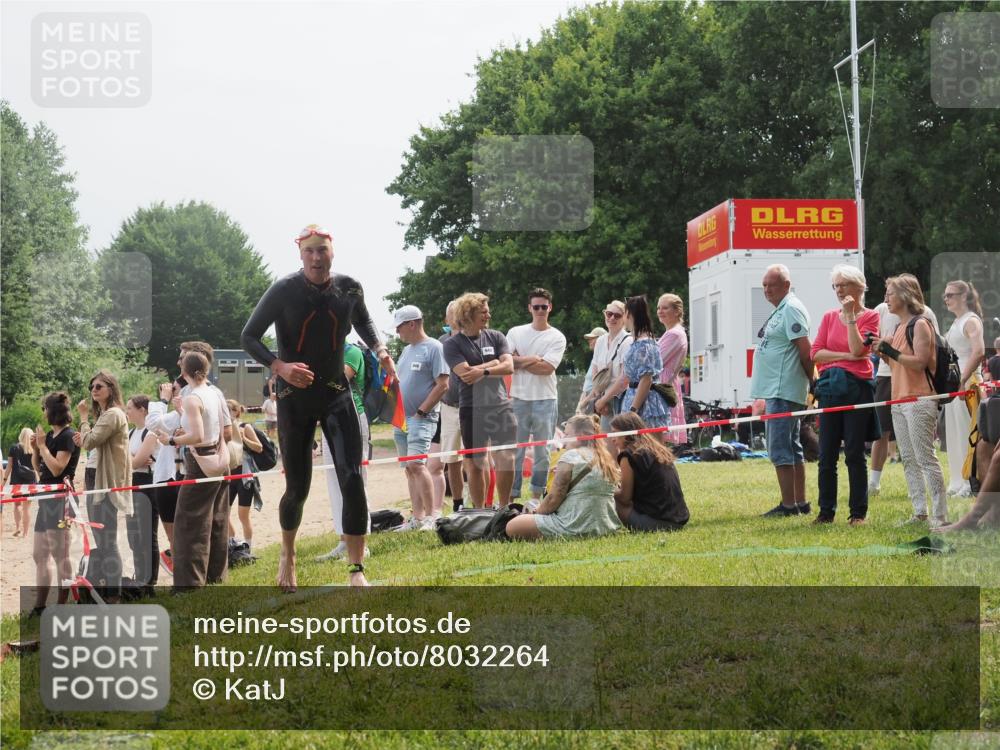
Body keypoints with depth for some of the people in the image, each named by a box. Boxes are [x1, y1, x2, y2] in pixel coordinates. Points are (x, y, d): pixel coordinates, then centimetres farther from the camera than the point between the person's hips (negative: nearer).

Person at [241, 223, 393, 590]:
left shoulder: (349, 289, -3)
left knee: (352, 480, -12)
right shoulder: (283, 291, -13)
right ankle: (287, 556, 32)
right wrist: (279, 366, -25)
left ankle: (356, 570, -5)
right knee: (298, 487, 3)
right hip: (294, 400, -2)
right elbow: (249, 337, -8)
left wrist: (380, 350, 0)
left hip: (336, 396, 2)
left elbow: (363, 321, 20)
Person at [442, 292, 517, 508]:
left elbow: (509, 367, -4)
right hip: (472, 410, -3)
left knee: (506, 460, 0)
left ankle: (504, 509, 13)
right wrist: (494, 364, -7)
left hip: (501, 406, 3)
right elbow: (465, 373, -14)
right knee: (476, 464, 4)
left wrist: (483, 371, -18)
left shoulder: (496, 337, 8)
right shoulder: (453, 344, -1)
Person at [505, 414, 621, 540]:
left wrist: (536, 513, 7)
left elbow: (554, 498, -11)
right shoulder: (607, 458, 12)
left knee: (512, 527, -7)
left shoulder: (571, 456, -10)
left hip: (577, 527, -9)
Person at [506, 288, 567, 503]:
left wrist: (520, 361, -6)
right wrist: (533, 360, -8)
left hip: (546, 399, 0)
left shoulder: (557, 337, 4)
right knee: (515, 450, -1)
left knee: (542, 451, 4)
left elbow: (547, 368, -9)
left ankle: (536, 496, 13)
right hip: (519, 398, 0)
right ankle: (512, 497, 2)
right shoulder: (515, 333, 9)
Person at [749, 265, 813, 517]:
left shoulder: (791, 309, -13)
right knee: (792, 449, 13)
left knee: (780, 450, -9)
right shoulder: (780, 311, 18)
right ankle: (800, 503, 18)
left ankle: (788, 505, -7)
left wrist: (813, 384, -12)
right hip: (775, 391, 11)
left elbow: (805, 351, -18)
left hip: (783, 392, -11)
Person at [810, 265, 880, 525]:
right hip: (829, 387, 4)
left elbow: (857, 349, -13)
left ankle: (858, 512, 6)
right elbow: (815, 352, 4)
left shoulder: (870, 316, 1)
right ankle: (826, 511, 11)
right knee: (826, 454, 4)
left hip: (857, 387, -4)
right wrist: (844, 356, -9)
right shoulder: (829, 317, 13)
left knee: (854, 454, -1)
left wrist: (850, 316, -12)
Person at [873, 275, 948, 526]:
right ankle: (920, 512, 14)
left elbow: (920, 362, -18)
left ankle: (940, 515, -8)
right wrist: (883, 352, 7)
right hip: (899, 400, 10)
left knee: (926, 458, -10)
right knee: (908, 460, 10)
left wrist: (891, 351, -18)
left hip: (919, 400, -10)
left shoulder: (920, 324, -10)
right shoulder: (900, 327, 17)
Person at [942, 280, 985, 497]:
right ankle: (958, 483, 15)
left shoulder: (971, 321, -10)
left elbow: (978, 351, -24)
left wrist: (962, 381, -28)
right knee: (954, 432, 10)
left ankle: (971, 485, -6)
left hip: (967, 382, -9)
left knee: (966, 432, -8)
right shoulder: (956, 323, 19)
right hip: (952, 382, 9)